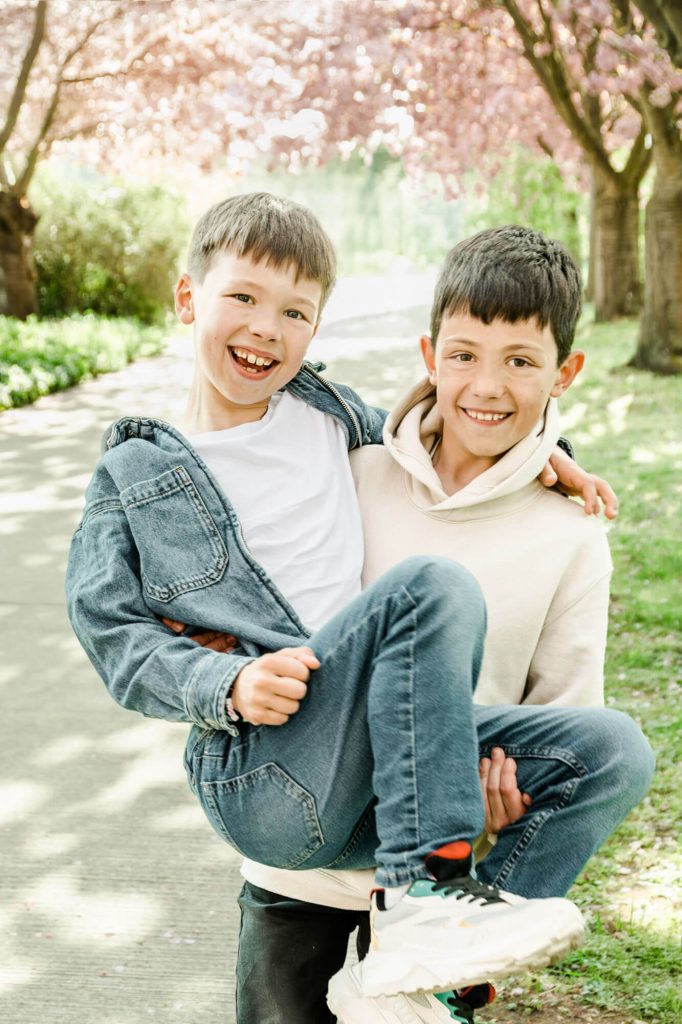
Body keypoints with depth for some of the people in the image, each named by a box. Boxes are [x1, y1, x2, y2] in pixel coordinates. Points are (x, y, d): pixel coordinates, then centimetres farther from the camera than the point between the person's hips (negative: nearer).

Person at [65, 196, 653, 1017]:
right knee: (433, 587, -27)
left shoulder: (323, 412, 20)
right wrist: (228, 687, -16)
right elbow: (110, 632, 1)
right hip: (259, 780, -5)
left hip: (370, 783, 5)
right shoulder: (134, 478, 9)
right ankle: (423, 884, -28)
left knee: (613, 750, -17)